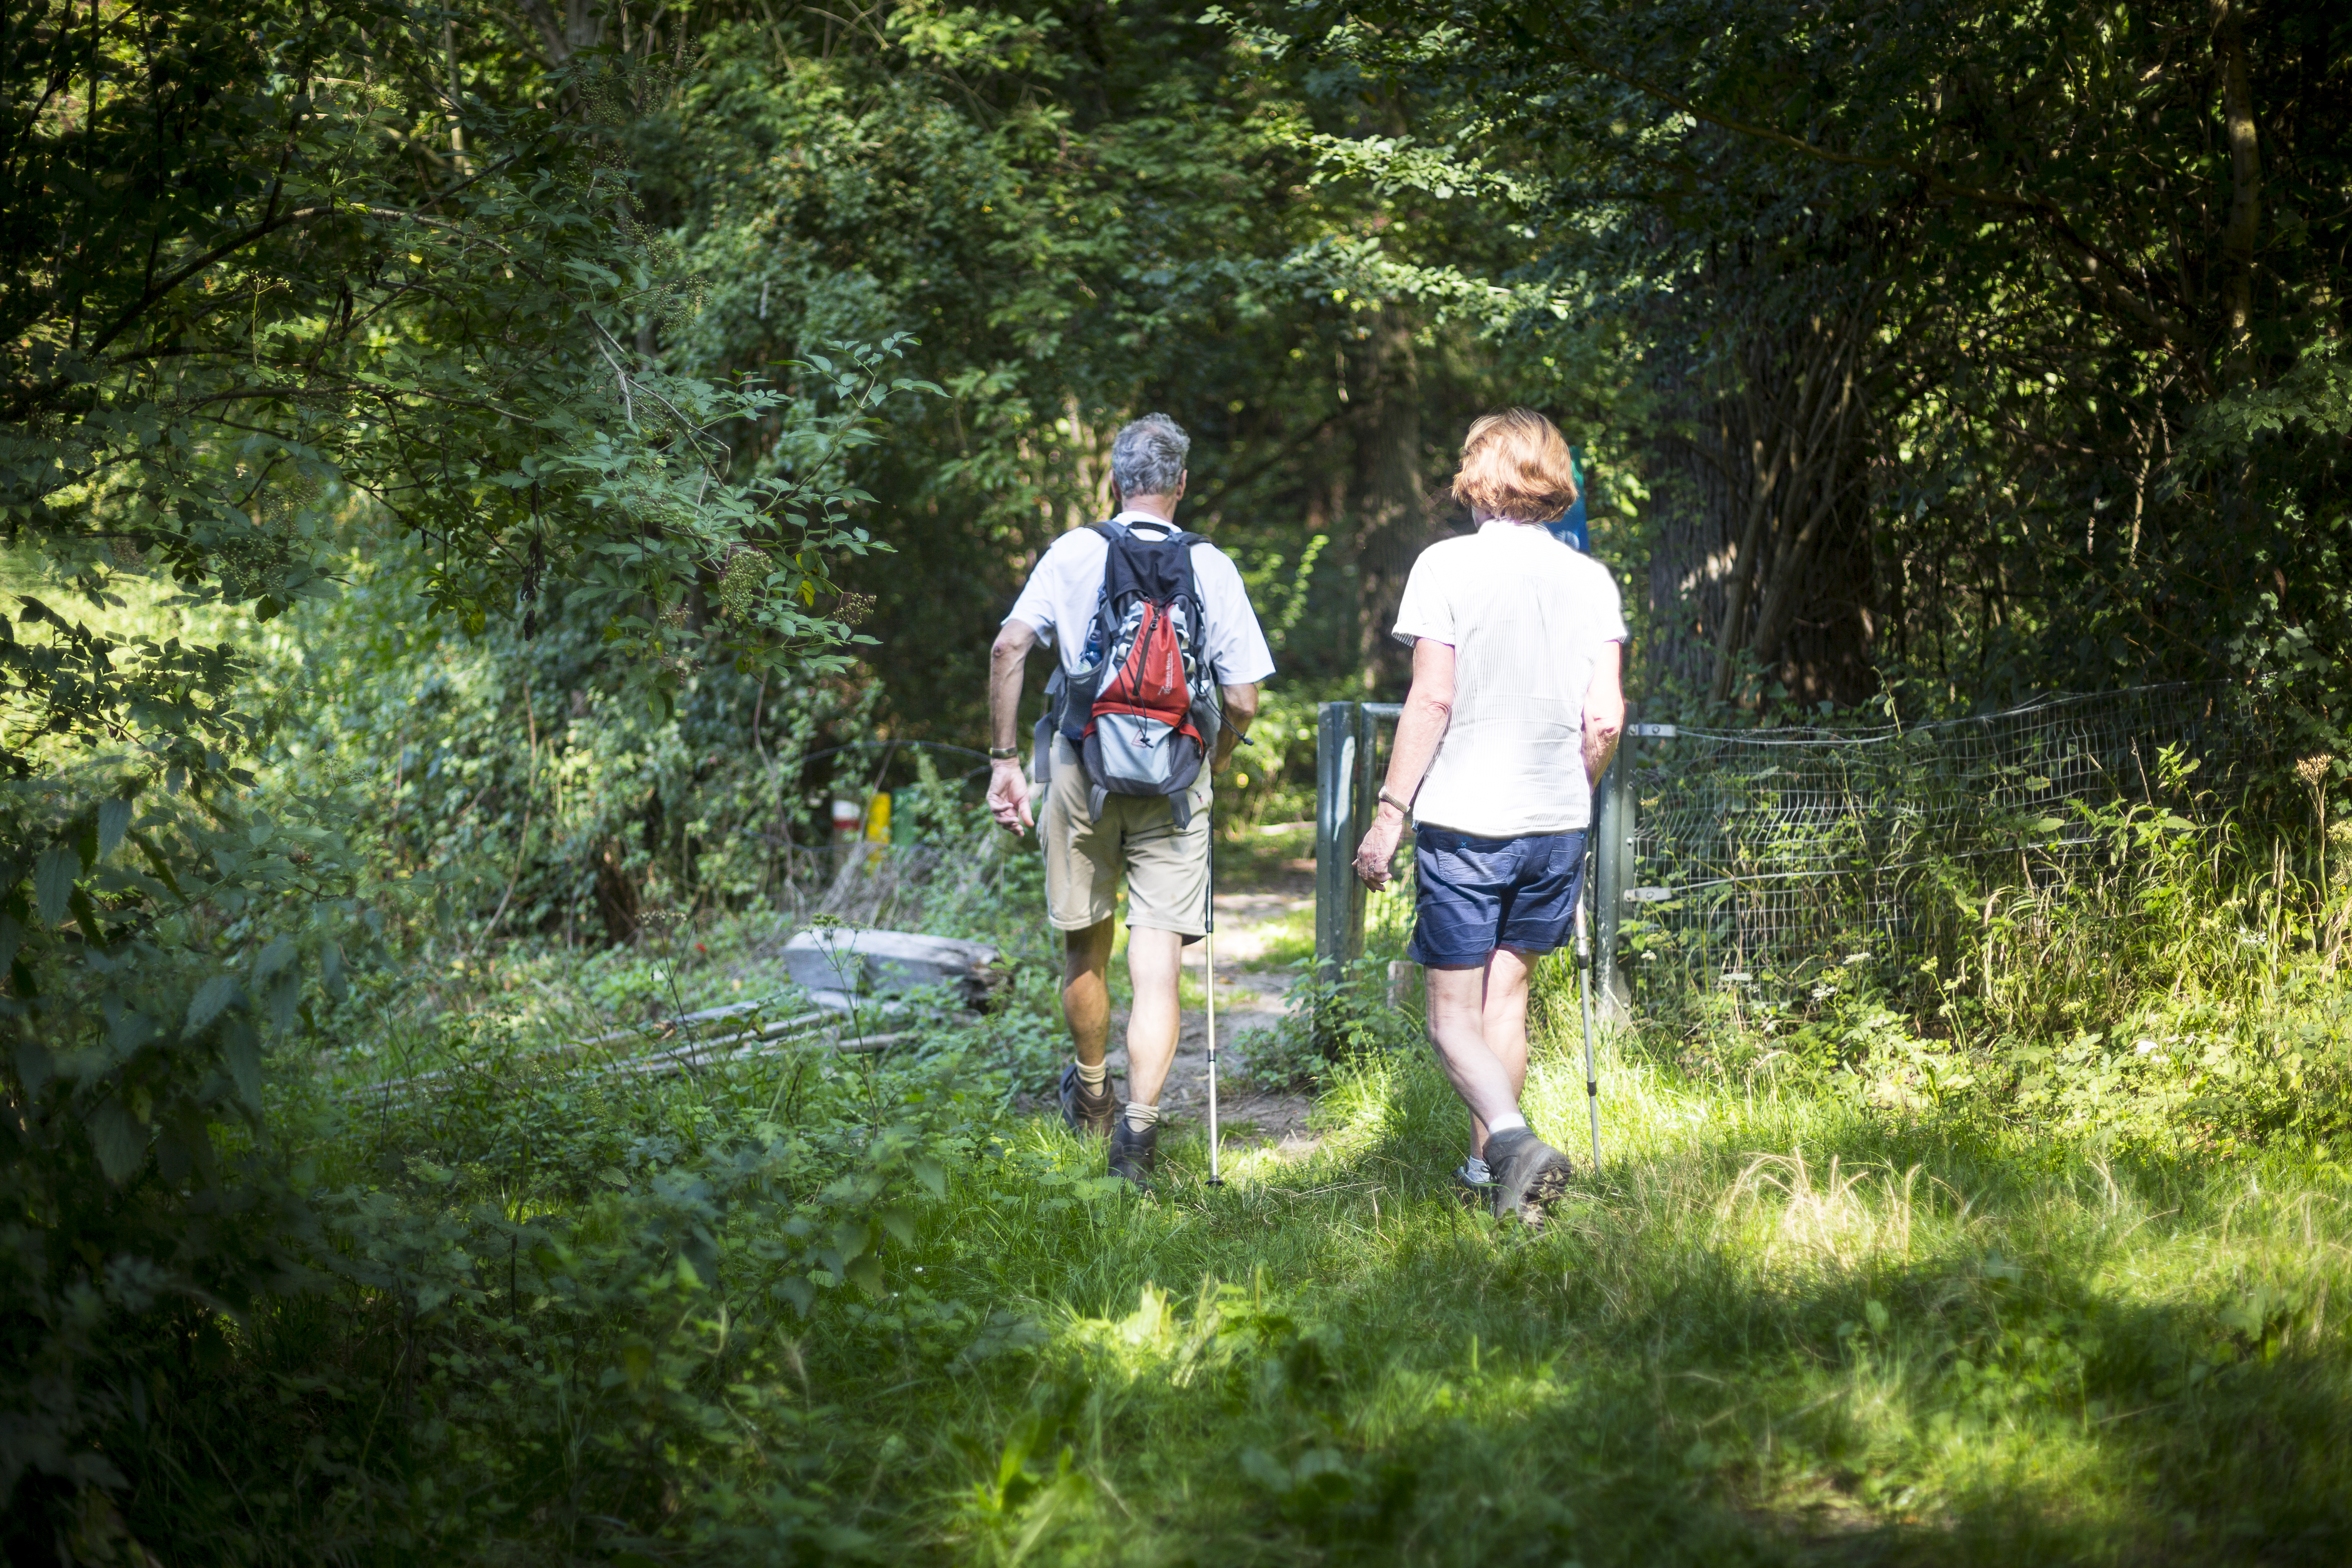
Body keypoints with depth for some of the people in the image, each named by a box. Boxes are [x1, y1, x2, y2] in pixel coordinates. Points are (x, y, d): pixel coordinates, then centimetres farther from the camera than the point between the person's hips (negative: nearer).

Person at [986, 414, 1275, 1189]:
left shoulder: (1074, 552, 1)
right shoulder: (1212, 567, 1)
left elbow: (1009, 648, -11)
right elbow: (1242, 702, -1)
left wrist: (1004, 759, -5)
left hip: (1081, 769, 1)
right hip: (1172, 785, -1)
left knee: (1085, 946, 18)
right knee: (1157, 963, -2)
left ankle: (1091, 1096, 38)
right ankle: (1139, 1120, -15)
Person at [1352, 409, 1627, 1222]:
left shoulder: (1447, 566, -6)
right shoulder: (1590, 578, 4)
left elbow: (1431, 700, -11)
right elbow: (1606, 716, 1)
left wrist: (1390, 812, -6)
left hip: (1463, 820, -4)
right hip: (1558, 822, 4)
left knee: (1453, 1015, 0)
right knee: (1506, 992, 17)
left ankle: (1511, 1138, -23)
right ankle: (1487, 1164, 21)